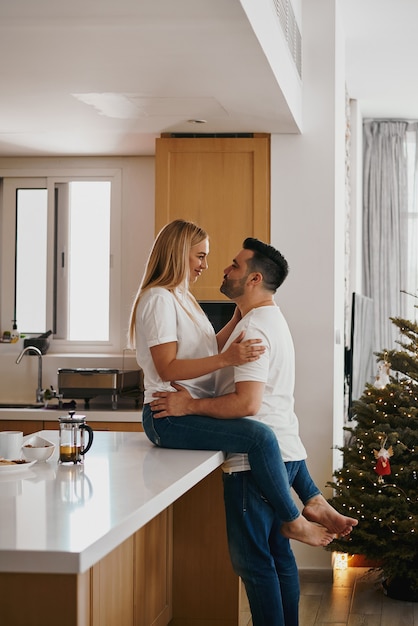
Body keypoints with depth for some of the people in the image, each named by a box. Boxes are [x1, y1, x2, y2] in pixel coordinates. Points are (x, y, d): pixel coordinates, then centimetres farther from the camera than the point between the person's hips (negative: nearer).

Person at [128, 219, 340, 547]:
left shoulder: (182, 296, 20)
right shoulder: (159, 299, -12)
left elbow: (205, 350, 19)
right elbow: (167, 369, -20)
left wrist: (237, 321, 11)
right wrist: (226, 358, -28)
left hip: (194, 409, 11)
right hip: (168, 417, -11)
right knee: (260, 435, -26)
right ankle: (293, 521, -11)